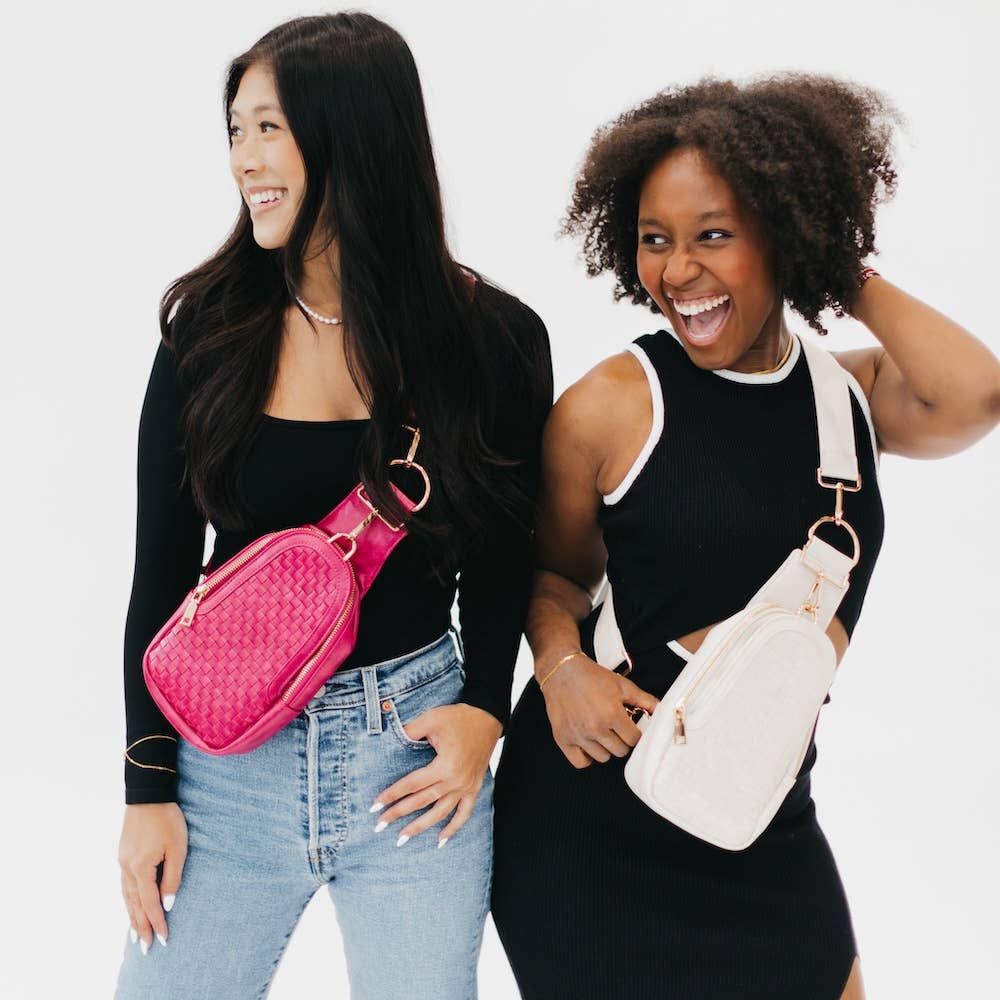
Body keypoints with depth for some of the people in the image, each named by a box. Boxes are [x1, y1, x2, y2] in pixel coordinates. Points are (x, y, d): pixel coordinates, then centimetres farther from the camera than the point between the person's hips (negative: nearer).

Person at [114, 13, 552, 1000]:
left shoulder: (493, 337, -5)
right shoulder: (209, 328, -3)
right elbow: (161, 573, 1)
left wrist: (484, 709, -5)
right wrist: (148, 784, 0)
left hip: (415, 746, -1)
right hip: (229, 746, 1)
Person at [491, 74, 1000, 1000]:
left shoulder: (855, 392, 1)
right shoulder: (607, 408, -10)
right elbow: (558, 572, 4)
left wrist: (849, 278, -9)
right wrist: (562, 665, -16)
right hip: (598, 808, -3)